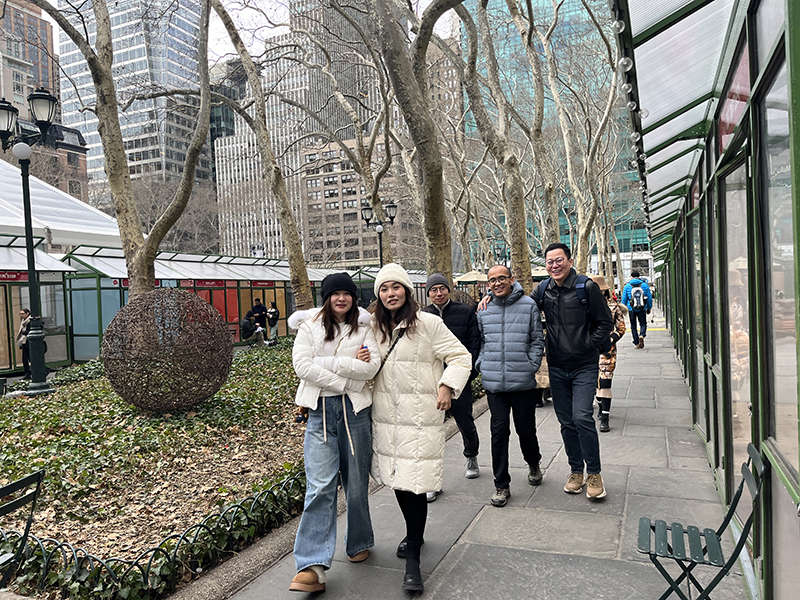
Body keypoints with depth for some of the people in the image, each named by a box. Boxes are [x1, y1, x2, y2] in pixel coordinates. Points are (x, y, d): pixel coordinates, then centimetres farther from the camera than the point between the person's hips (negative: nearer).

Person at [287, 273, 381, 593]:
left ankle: (359, 544, 34)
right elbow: (302, 365, -9)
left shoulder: (363, 328, 6)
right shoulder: (310, 326, 3)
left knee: (356, 482, 12)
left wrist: (328, 362, -14)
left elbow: (372, 366, -8)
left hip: (356, 410, 2)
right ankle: (313, 565, -3)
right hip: (321, 411, -1)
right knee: (320, 486, -8)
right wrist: (348, 375, -12)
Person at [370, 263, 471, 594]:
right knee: (396, 477, 14)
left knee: (414, 482, -7)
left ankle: (413, 558, 5)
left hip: (419, 414, -6)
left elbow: (460, 356, -4)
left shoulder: (427, 323, -7)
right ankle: (414, 533, 37)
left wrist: (447, 387, -16)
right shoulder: (376, 327, 10)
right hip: (385, 414, 6)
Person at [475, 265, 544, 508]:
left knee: (526, 429, 11)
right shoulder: (483, 309, 6)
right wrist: (482, 365, 6)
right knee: (499, 432, 4)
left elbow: (537, 340, 2)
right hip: (494, 382, 2)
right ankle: (501, 485, 15)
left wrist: (531, 367, -5)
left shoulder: (528, 305, -1)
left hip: (522, 381, -1)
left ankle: (533, 464, 43)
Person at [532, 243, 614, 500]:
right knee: (566, 422, 10)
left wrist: (588, 346, -9)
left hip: (584, 366, -4)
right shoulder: (543, 289, 5)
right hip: (557, 367, 4)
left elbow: (605, 322, -2)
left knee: (582, 417, -13)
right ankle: (576, 471, 24)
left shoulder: (586, 286, -7)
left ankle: (594, 473, 5)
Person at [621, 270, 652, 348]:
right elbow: (649, 297, 4)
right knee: (643, 324, 13)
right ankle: (641, 335, -16)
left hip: (631, 310, 0)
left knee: (633, 326, 10)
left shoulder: (627, 286, -2)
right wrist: (649, 308, 15)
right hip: (642, 309, 0)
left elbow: (624, 299, 1)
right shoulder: (644, 285, 1)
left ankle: (637, 343, 8)